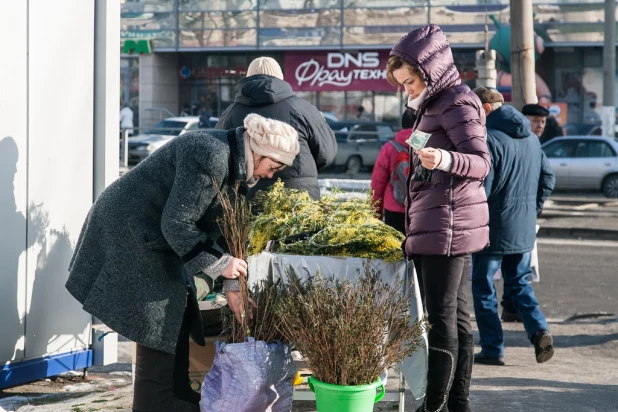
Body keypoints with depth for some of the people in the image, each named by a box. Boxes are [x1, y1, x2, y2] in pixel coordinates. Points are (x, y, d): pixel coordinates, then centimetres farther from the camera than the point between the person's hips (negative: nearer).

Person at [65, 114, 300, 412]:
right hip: (131, 231, -10)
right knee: (159, 331, -7)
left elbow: (216, 225, 12)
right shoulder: (210, 156, -26)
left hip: (151, 233, 10)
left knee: (175, 322, 13)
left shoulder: (232, 162, 5)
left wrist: (231, 283, 8)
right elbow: (177, 223, -26)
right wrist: (219, 264, -17)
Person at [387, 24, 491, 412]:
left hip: (447, 224, -10)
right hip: (444, 226, 10)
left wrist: (445, 160, -37)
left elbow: (482, 161, -19)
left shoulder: (456, 101, -10)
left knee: (441, 318, -10)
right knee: (456, 316, 10)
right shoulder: (438, 104, 21)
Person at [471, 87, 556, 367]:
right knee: (519, 283, 18)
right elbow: (548, 179, 15)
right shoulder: (530, 137, 9)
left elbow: (480, 188, -21)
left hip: (493, 228, -7)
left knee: (483, 286, 5)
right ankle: (539, 330, -2)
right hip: (525, 229, 7)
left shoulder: (489, 138, -16)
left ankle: (492, 349, 7)